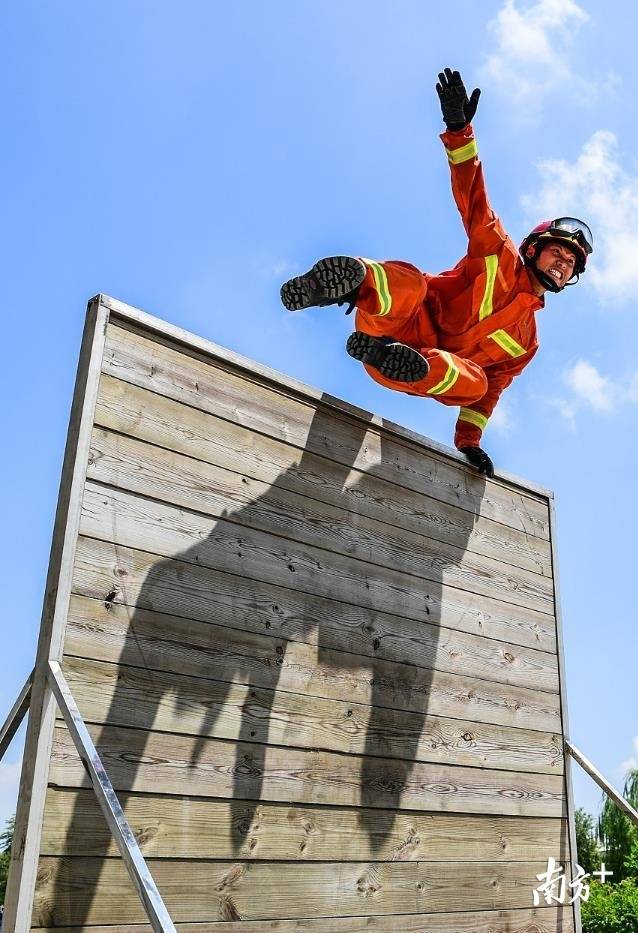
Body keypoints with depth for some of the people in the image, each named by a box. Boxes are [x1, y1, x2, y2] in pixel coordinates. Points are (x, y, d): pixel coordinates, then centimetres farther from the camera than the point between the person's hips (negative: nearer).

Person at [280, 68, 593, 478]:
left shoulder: (526, 340, 25)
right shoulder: (500, 256, 15)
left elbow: (489, 391, 24)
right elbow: (474, 202, 3)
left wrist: (469, 440, 11)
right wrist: (459, 129, -11)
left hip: (441, 366, 3)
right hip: (405, 321, -3)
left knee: (475, 382, -32)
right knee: (409, 280, -35)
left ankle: (383, 353, -51)